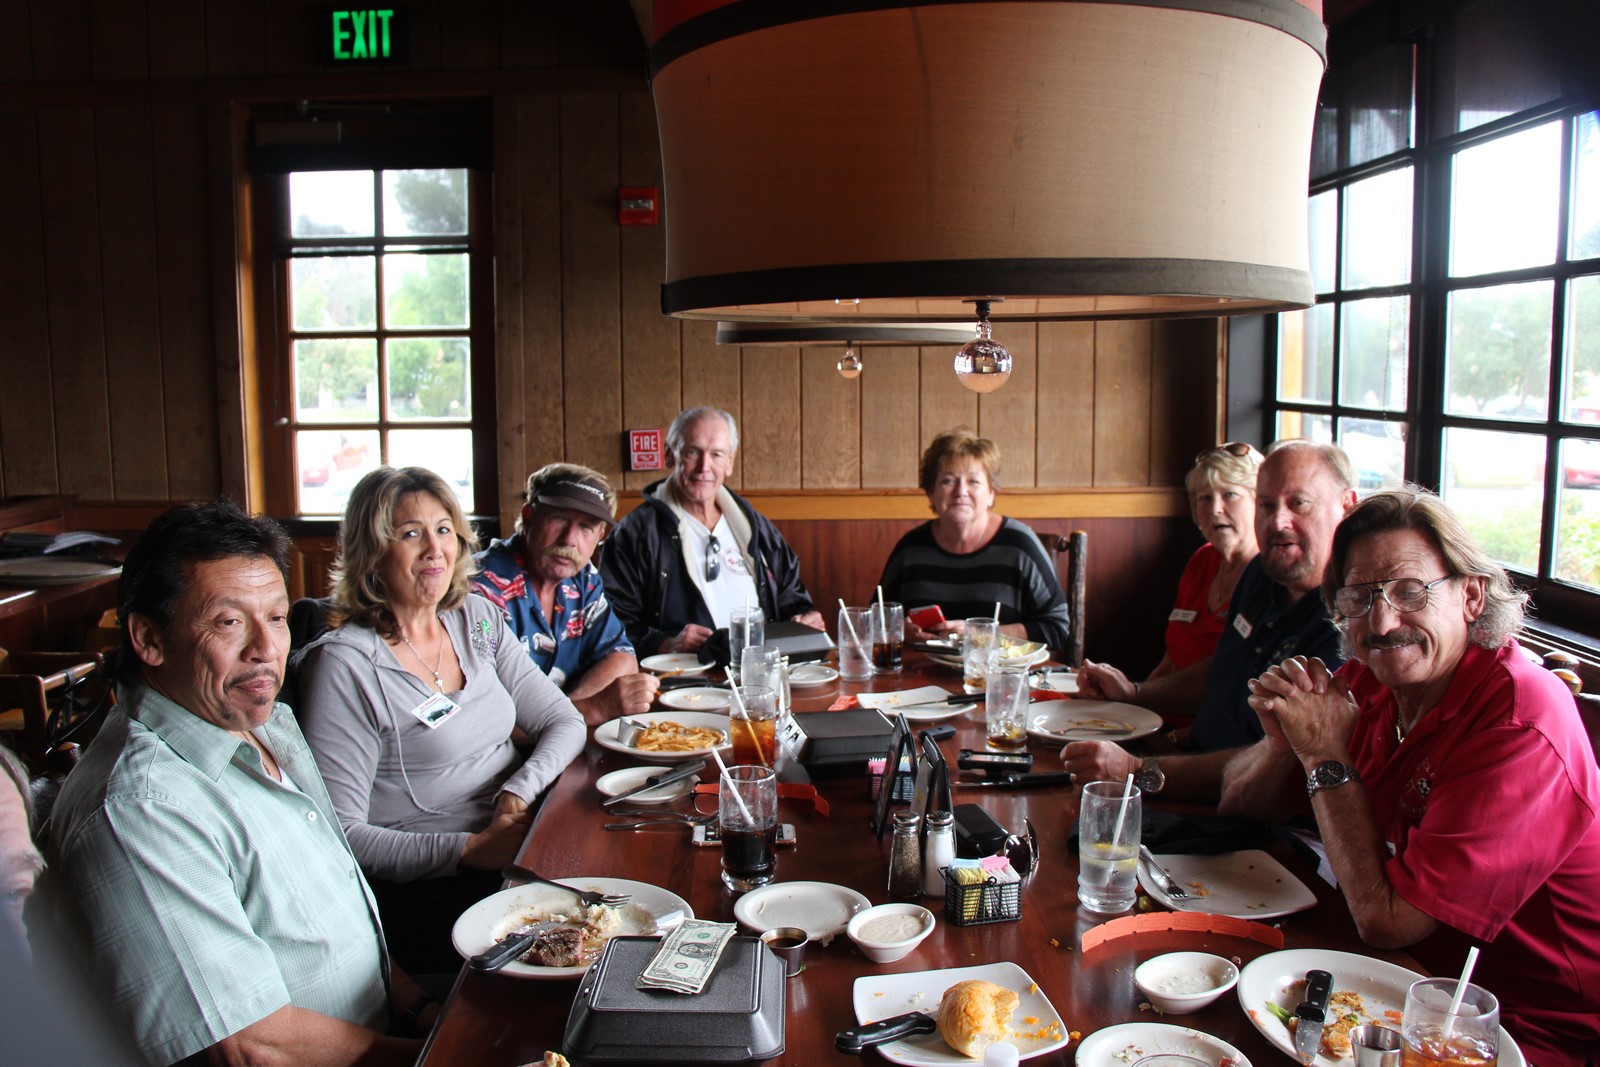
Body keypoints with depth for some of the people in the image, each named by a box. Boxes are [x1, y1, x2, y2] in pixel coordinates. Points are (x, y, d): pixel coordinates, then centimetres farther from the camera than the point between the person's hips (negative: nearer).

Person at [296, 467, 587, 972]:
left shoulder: (477, 618, 9)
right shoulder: (345, 664, -11)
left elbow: (564, 722, 10)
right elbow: (342, 832, -13)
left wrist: (520, 791, -10)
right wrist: (471, 849, -21)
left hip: (522, 844, 7)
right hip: (428, 890, -7)